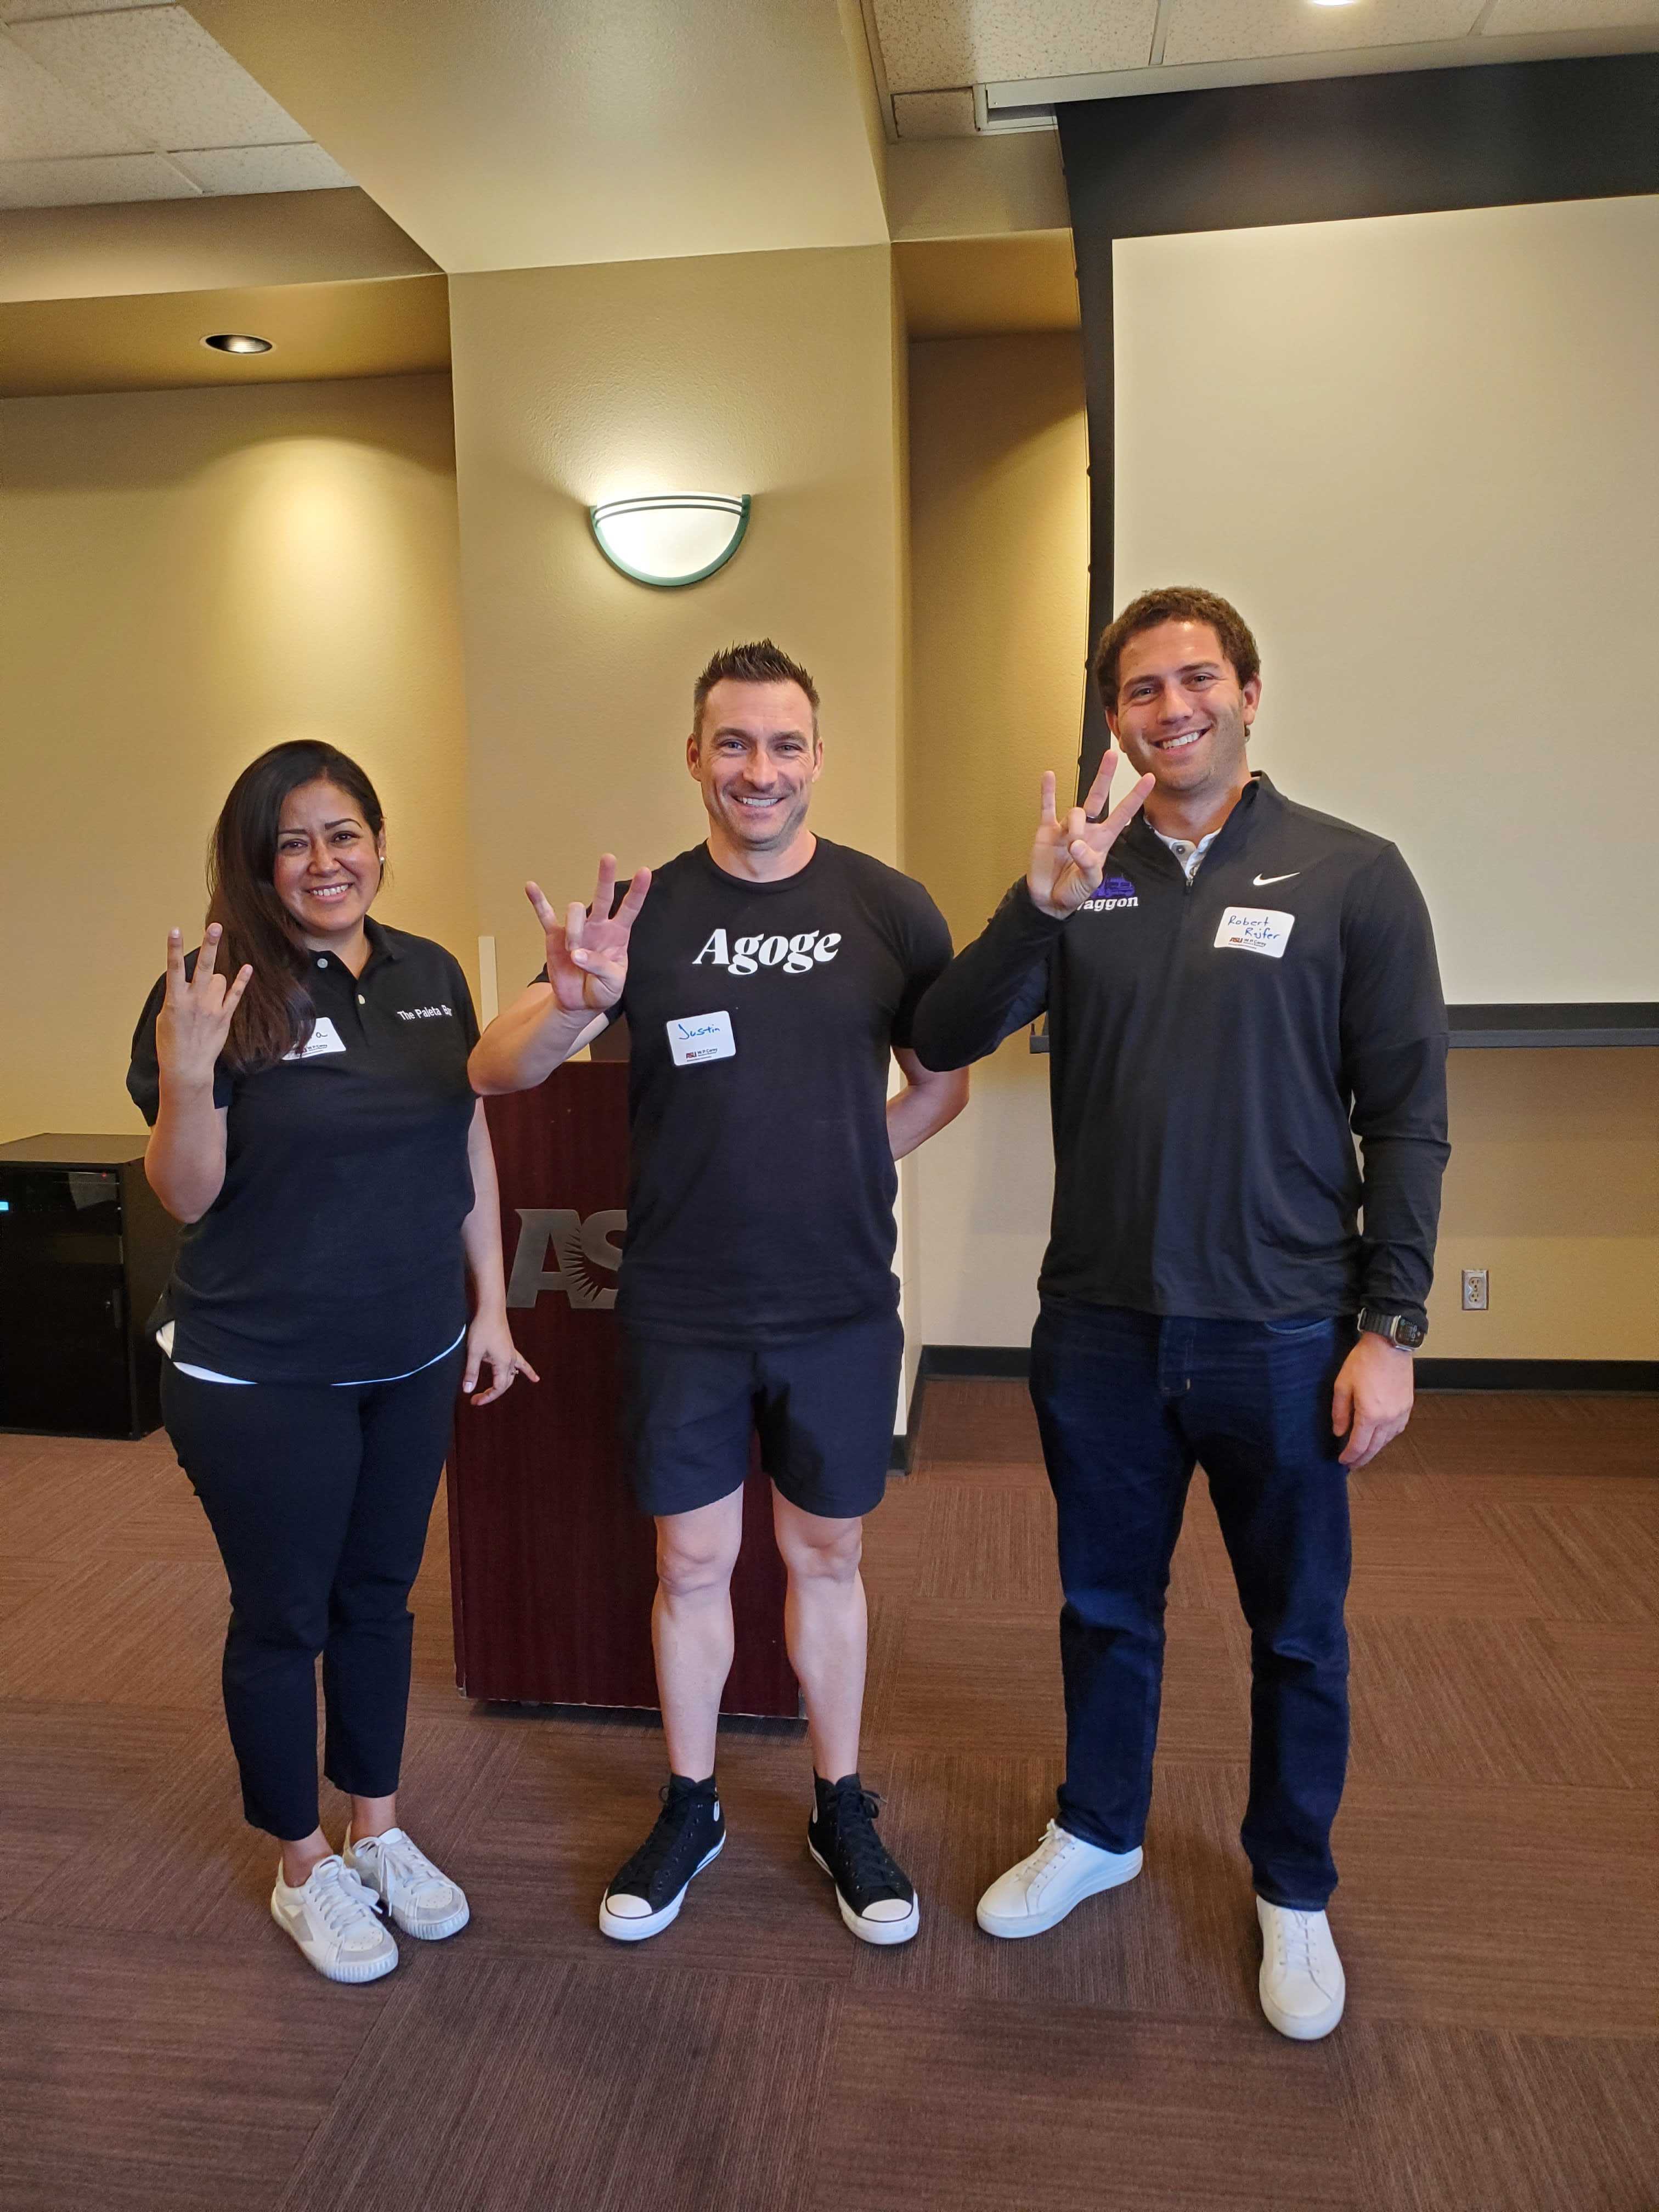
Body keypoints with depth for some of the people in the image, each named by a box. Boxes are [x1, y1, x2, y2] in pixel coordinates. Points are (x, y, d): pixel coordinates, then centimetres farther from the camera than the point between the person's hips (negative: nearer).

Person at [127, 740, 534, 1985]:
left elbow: (472, 1147, 8)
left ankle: (380, 1834, 39)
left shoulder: (431, 976, 1)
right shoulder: (223, 992, -13)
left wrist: (491, 1304, 8)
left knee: (380, 1595, 19)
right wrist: (188, 1070, -30)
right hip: (261, 1378, -4)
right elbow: (186, 1196, -12)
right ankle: (305, 1871, 33)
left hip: (413, 1363, 5)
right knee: (283, 1618, 12)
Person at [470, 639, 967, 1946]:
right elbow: (495, 1072, -12)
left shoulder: (889, 907, -3)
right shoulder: (648, 912, -4)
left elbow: (943, 1084, 8)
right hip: (681, 1312, 0)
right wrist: (574, 1005, -32)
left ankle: (843, 1810, 34)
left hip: (841, 1308, 0)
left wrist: (847, 1162, -3)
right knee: (693, 1563, 13)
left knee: (825, 1555, 15)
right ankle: (690, 1810, 35)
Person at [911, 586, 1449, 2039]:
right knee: (1106, 1604, 19)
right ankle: (1098, 1833, 43)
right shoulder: (1082, 876, 3)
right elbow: (943, 1042, -6)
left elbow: (1408, 1118, -5)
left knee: (1298, 1631, 15)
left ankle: (1294, 1891, 38)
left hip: (1283, 1336, -2)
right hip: (1102, 1323, 2)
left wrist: (1390, 1328, -9)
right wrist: (1039, 907, -21)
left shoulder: (1351, 874, -4)